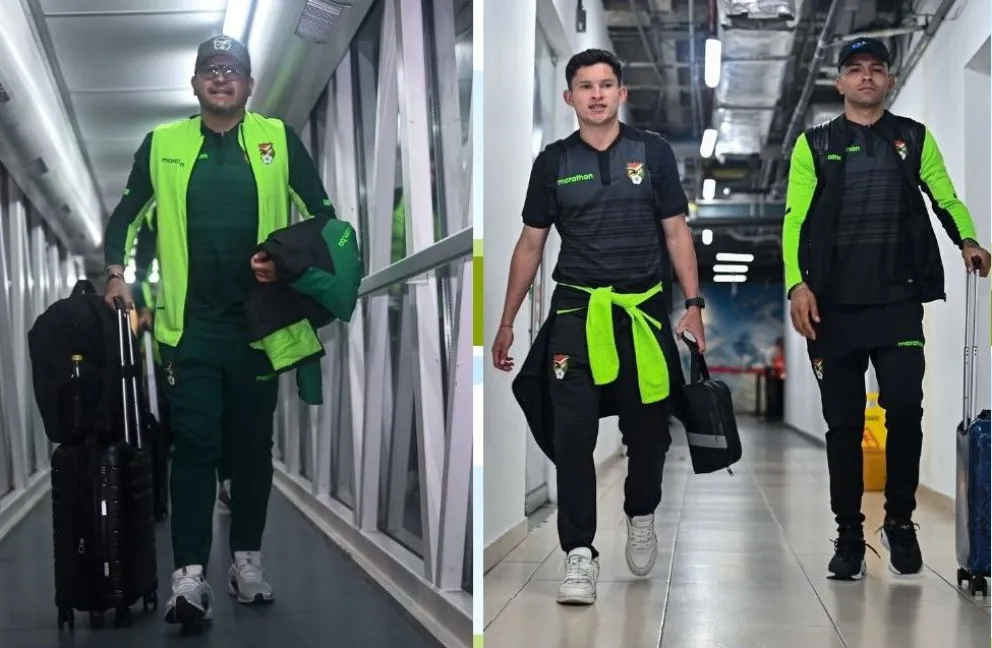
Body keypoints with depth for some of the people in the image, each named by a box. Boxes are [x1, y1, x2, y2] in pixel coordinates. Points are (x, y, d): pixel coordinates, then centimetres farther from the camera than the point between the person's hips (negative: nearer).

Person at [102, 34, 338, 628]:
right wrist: (117, 273, 3)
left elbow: (322, 214, 7)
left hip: (257, 319, 1)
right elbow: (126, 216, 17)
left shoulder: (279, 139, 5)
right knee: (195, 443, -6)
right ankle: (190, 574, -8)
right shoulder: (163, 144, 8)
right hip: (192, 322, 0)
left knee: (253, 442, 9)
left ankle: (248, 559, 22)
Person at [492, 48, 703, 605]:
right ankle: (581, 555, -3)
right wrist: (507, 323, 10)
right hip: (576, 309, 0)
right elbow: (531, 243, 11)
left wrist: (694, 303, -2)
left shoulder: (653, 151, 5)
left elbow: (676, 232, 7)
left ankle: (642, 517, 35)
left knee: (649, 429, 8)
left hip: (644, 309, 0)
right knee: (573, 435, -7)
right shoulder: (554, 162, 7)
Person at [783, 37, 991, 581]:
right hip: (833, 305, 0)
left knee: (904, 410, -10)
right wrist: (797, 284, -9)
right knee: (843, 422, 4)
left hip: (898, 300, 0)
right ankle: (849, 535, 13)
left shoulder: (914, 139, 13)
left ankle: (900, 521, 10)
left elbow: (946, 199, 13)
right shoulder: (814, 144, 10)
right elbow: (795, 220, 4)